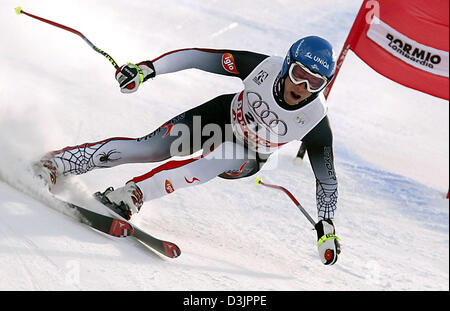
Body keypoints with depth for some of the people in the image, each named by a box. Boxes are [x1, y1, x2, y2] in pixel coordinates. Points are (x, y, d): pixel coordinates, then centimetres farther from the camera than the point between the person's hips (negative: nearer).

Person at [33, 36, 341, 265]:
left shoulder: (315, 119, -28)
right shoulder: (266, 66, -28)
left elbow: (327, 176, -14)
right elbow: (203, 57, -20)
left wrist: (326, 226, -15)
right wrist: (148, 68, -27)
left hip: (245, 159, -1)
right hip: (221, 115, 1)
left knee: (220, 158, -36)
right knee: (148, 147, -13)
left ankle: (133, 193, -35)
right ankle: (52, 165, -4)